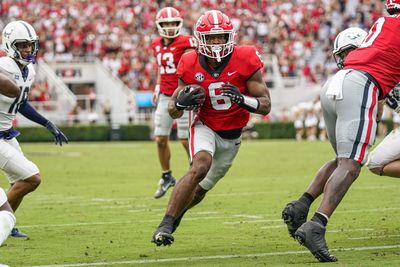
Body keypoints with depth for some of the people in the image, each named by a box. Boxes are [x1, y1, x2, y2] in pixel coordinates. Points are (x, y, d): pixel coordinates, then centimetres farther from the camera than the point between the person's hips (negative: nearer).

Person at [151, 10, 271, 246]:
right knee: (201, 166, -31)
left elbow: (265, 106, -16)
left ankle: (176, 214, 43)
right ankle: (166, 224, -30)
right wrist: (180, 103, -28)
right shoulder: (191, 66, -14)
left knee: (200, 189, 12)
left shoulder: (245, 61, -18)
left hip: (231, 136, 2)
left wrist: (241, 99, -36)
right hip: (206, 127, -2)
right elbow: (173, 111, -3)